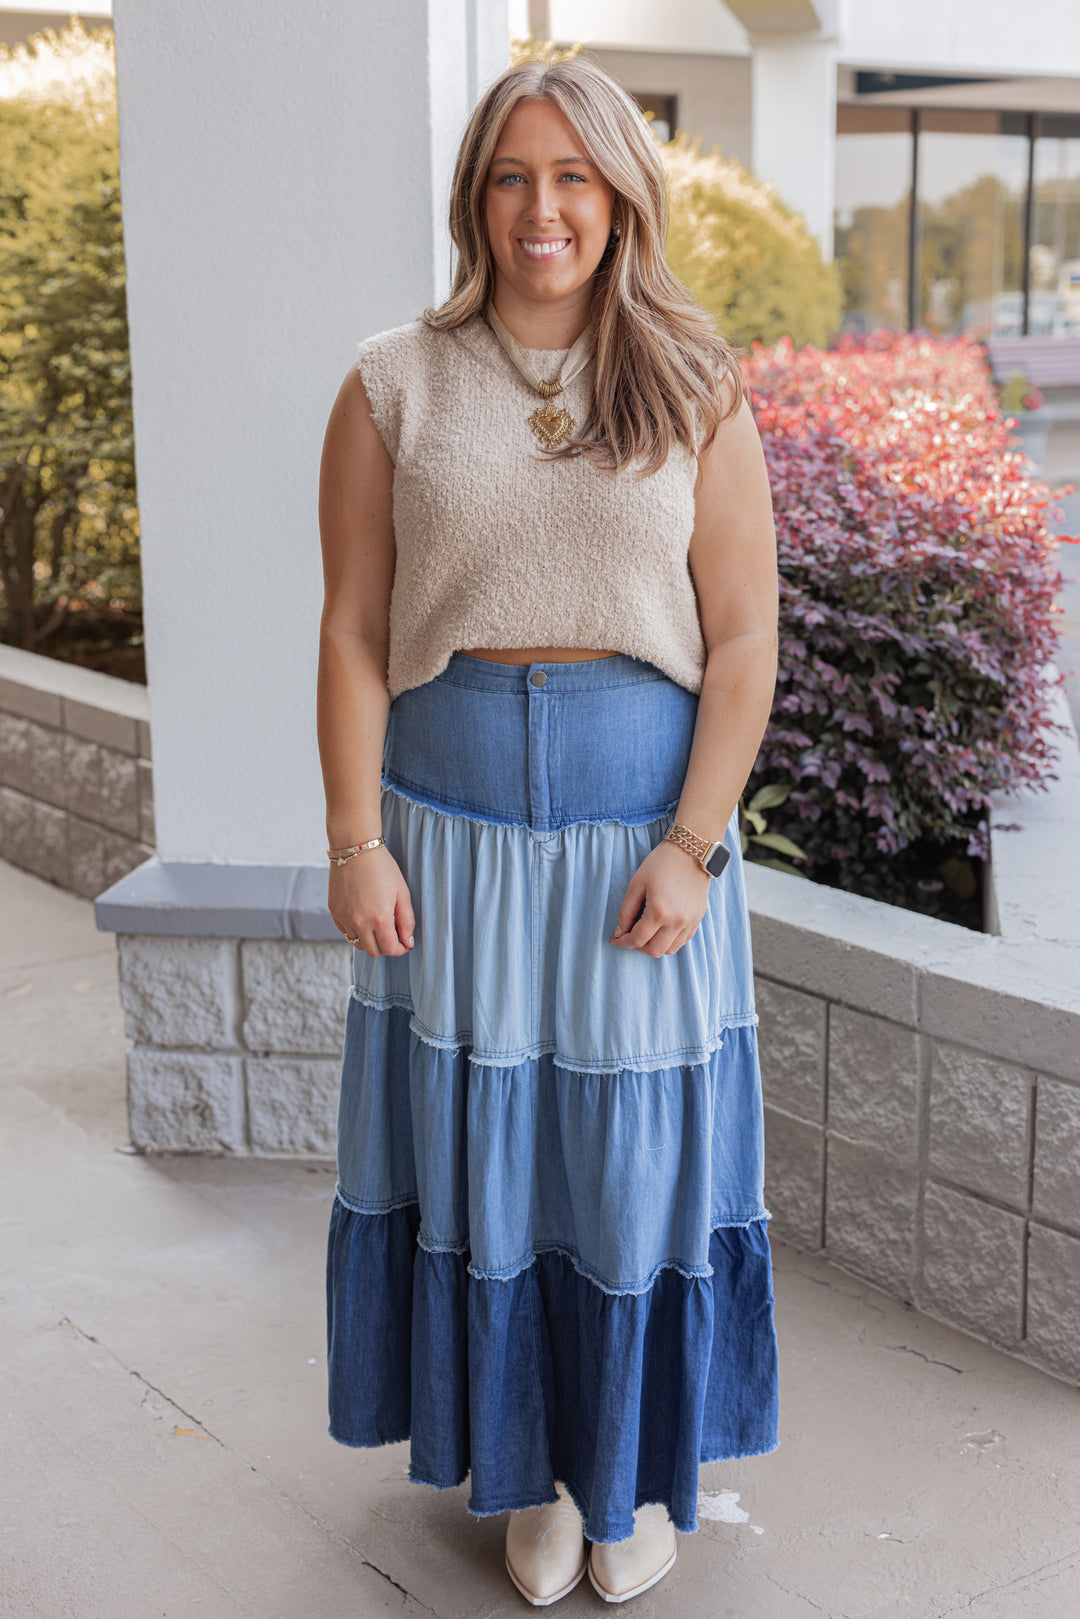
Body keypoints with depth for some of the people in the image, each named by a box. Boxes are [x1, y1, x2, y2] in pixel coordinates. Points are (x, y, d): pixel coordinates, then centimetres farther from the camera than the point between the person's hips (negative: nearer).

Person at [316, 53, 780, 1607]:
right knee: (484, 1145, 8)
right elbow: (354, 630, 0)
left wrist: (690, 846, -10)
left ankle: (641, 1470, 30)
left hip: (642, 820, 0)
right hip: (453, 817, 1)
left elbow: (744, 640, -2)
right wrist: (356, 840, -7)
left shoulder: (697, 392, 0)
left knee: (638, 1143, 8)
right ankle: (533, 1471, 29)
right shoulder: (396, 385, 1)